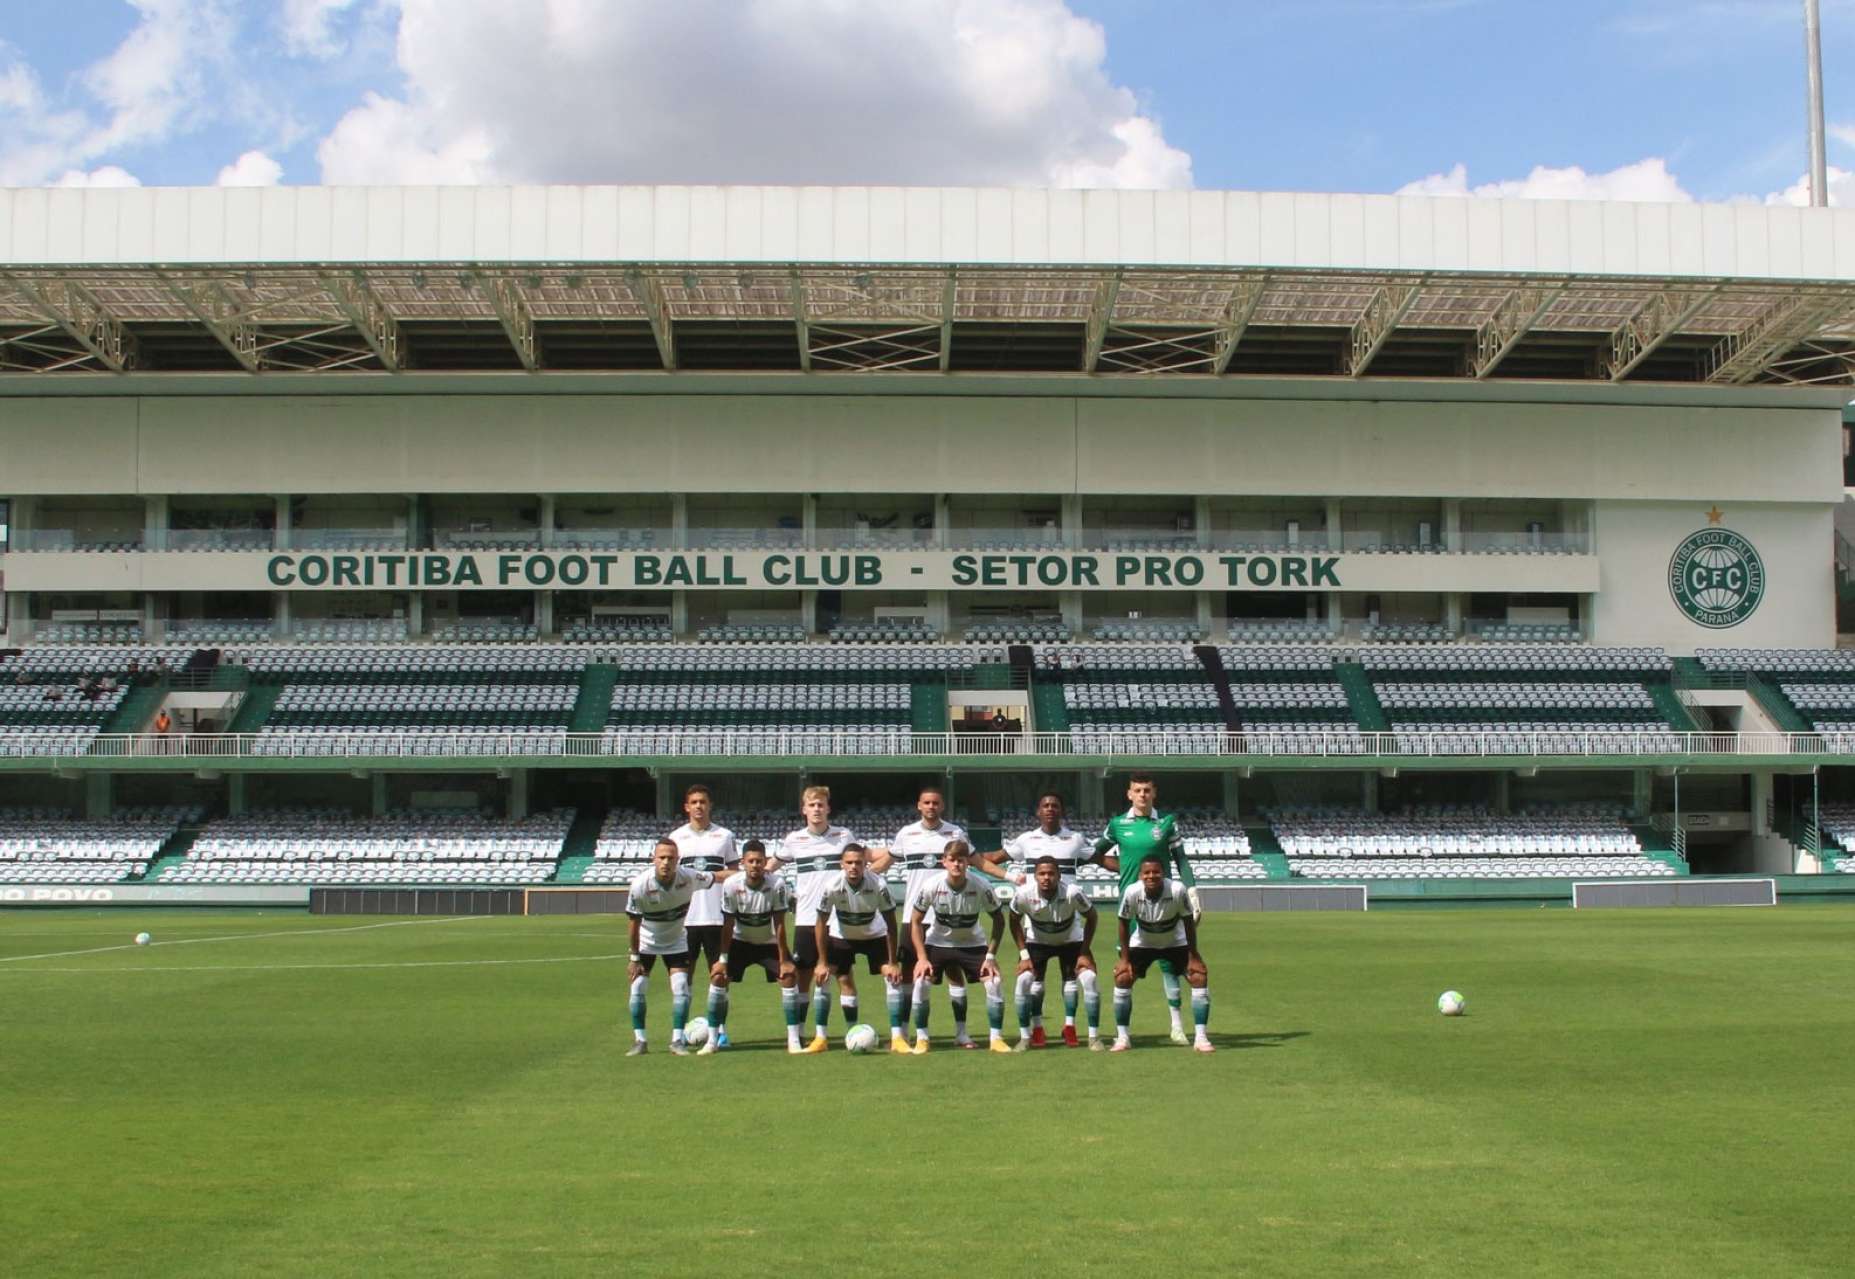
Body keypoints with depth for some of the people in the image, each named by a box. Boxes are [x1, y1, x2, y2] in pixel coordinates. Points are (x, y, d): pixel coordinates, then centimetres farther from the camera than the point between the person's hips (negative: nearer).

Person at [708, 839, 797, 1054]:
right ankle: (713, 1041, -3)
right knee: (718, 977, -12)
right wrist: (723, 959, -13)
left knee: (789, 977, -16)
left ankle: (793, 1040, -7)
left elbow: (779, 925, -20)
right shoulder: (731, 885, -24)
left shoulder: (777, 885, -26)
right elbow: (728, 925, -14)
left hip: (769, 942, -1)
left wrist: (784, 960, -18)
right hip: (740, 941, 1)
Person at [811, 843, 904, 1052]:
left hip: (874, 935, 0)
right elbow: (821, 923, -16)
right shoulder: (832, 886, -28)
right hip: (841, 936, 1)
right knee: (845, 982, -5)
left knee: (893, 977, -13)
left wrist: (893, 962, -21)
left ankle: (896, 1036, -9)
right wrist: (822, 962, -15)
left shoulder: (879, 885, -29)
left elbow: (890, 924, -20)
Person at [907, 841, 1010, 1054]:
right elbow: (916, 921, -10)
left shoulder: (980, 886, -24)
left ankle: (996, 1039, 2)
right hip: (938, 942, 0)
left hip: (972, 943, 0)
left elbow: (998, 919, -9)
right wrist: (922, 957, -17)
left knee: (995, 982, -14)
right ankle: (921, 1039, -1)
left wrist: (991, 955, -14)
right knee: (921, 982, -18)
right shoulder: (932, 886, -24)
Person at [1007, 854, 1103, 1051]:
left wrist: (1085, 952, -15)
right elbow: (1015, 922, -8)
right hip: (1038, 942, 1)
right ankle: (1026, 1036, 0)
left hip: (1071, 941, -1)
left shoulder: (1073, 892, -34)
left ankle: (1094, 1036, -2)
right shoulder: (1024, 894, -29)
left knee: (1089, 979, -17)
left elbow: (1091, 917, -14)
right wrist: (1024, 954, -12)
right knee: (1025, 980, -17)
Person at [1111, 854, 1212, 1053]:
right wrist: (1124, 959, -11)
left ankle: (1201, 1037, -4)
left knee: (1199, 977, -13)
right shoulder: (1132, 893, -30)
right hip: (1142, 944, 0)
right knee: (1122, 978, -13)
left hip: (1175, 943, 0)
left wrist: (1193, 957, -14)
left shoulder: (1177, 890, -33)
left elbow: (1188, 923, -18)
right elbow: (1124, 924, -13)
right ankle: (1122, 1038, 0)